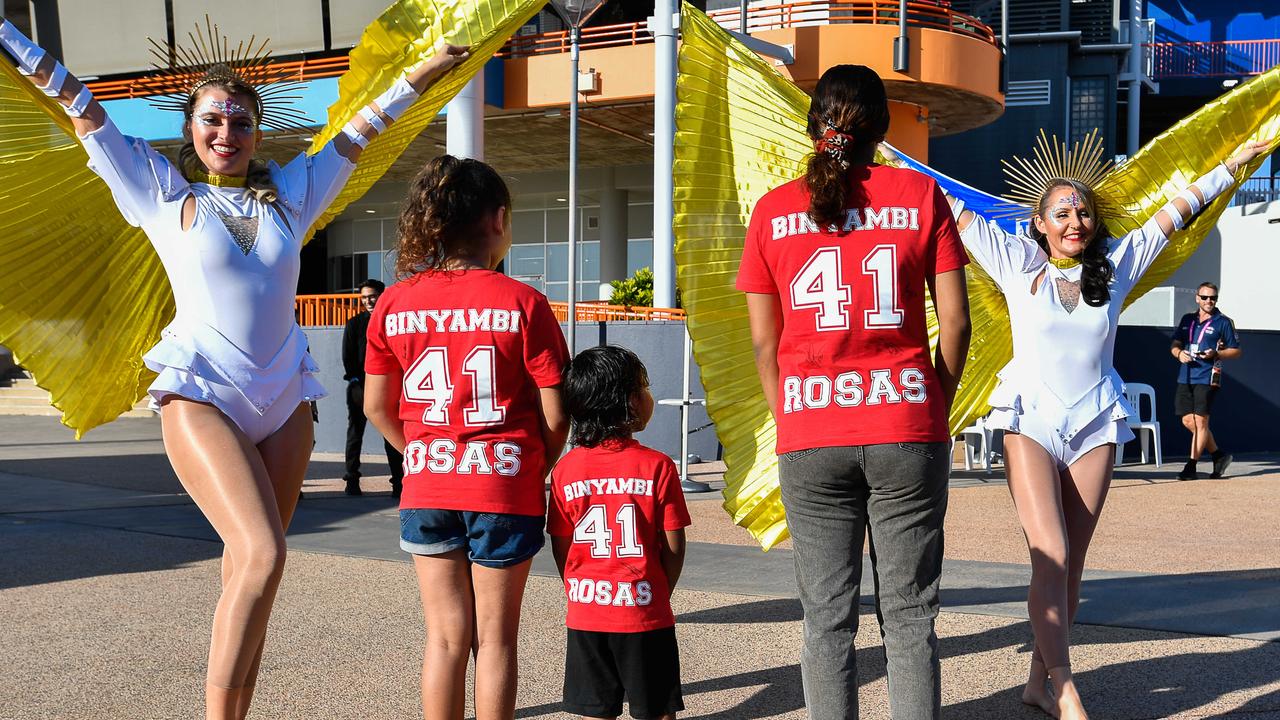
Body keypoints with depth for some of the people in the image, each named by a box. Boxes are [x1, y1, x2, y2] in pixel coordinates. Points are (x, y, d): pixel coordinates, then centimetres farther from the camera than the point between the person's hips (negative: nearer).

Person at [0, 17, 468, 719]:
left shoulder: (290, 190, 13)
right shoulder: (162, 191, 5)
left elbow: (358, 129, 22)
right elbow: (80, 107, 5)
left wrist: (422, 72, 27)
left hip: (284, 396, 4)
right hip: (201, 392, -4)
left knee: (249, 567, 4)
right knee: (261, 554, -20)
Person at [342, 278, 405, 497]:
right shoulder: (354, 324, 8)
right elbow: (347, 356, 4)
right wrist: (356, 382, -7)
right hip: (359, 387, 0)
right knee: (355, 432, 4)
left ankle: (399, 482, 1)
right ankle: (352, 480, 9)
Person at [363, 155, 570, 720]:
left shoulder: (393, 304, -1)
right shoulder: (522, 303, -10)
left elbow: (377, 407, 6)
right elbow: (555, 413, -8)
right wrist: (536, 470, 9)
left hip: (427, 488, 3)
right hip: (505, 487, -3)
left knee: (445, 636, 12)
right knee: (495, 638, 8)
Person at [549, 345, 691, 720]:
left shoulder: (564, 470, -3)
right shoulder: (657, 465, -10)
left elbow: (561, 548, 1)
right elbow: (674, 548, -6)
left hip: (585, 614, 3)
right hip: (644, 612, -2)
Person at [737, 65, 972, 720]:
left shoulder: (773, 210, 6)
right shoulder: (920, 195, 3)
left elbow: (763, 339, 6)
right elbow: (955, 322, 1)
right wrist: (936, 410, 12)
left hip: (809, 440, 1)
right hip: (907, 432, 0)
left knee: (827, 618, 7)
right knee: (909, 612, 7)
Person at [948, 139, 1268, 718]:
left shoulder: (1117, 263, 7)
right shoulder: (1017, 262, 1)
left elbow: (1176, 211, 15)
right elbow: (953, 210, 4)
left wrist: (1234, 164, 21)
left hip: (1095, 426, 3)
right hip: (1031, 423, -3)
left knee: (1070, 563, 5)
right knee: (1050, 555, -13)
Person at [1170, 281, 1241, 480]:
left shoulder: (1223, 322, 0)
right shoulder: (1187, 319, 15)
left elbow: (1236, 351, 3)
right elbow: (1175, 344, 19)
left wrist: (1216, 354, -15)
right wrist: (1179, 353, -5)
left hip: (1207, 377, -6)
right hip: (1185, 377, 6)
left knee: (1200, 421, -8)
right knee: (1188, 421, 6)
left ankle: (1191, 466, -4)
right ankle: (1218, 454, 22)